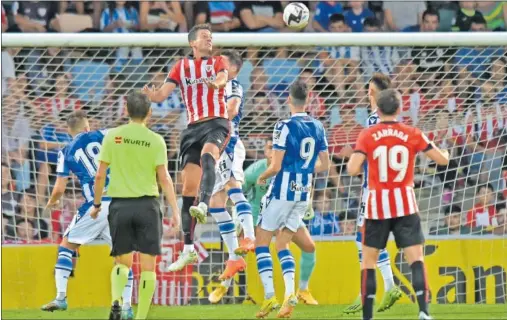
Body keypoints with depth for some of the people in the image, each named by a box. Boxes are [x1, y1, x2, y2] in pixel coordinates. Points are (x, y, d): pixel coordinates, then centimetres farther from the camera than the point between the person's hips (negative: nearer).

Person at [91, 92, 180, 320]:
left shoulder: (113, 136, 0)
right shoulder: (155, 141, -3)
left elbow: (100, 175, 1)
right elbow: (164, 179, -7)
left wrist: (96, 204, 14)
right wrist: (175, 212, -5)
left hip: (120, 205, 2)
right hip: (147, 205, -2)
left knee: (123, 262, 14)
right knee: (148, 265, 4)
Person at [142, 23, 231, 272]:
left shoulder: (217, 62, 9)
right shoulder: (181, 67, 14)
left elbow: (222, 79, -13)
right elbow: (162, 94, 5)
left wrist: (215, 83, -38)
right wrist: (150, 93, -19)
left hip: (217, 123, -3)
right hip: (193, 127, 3)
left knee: (207, 154, -38)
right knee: (188, 186, -1)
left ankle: (203, 205, -58)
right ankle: (188, 249, 2)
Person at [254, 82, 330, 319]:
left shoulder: (285, 127, -15)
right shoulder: (318, 128, 5)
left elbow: (275, 166, -15)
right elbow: (324, 165, 9)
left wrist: (262, 177, 4)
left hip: (282, 192, -6)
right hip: (304, 193, 6)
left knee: (261, 243, 5)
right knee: (282, 246, 14)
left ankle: (269, 296, -6)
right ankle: (290, 294, -5)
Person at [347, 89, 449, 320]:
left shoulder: (367, 136, -4)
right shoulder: (412, 135, -1)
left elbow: (352, 169, -13)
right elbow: (443, 160, 3)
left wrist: (353, 159, 9)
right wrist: (444, 151, 25)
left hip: (377, 205, 0)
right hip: (405, 203, 0)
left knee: (369, 260, 11)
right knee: (416, 259, -1)